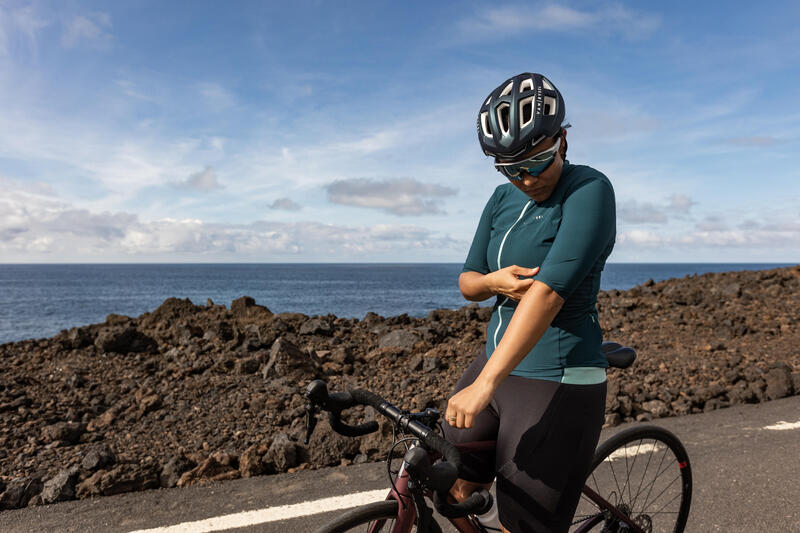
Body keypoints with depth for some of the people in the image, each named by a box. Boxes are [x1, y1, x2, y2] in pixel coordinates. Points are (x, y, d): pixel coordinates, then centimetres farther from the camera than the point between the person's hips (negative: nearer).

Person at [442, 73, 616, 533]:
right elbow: (467, 282, 10)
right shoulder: (504, 198, 6)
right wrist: (494, 281, -15)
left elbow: (550, 288, -28)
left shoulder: (589, 189, -16)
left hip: (557, 384, -7)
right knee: (453, 493, 15)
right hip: (497, 362, 7)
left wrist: (485, 383, -33)